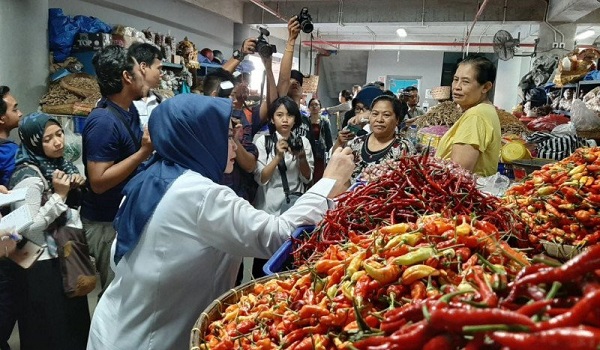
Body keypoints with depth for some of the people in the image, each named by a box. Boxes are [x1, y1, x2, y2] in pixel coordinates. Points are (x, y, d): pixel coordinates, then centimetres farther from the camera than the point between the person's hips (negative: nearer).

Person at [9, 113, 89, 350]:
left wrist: (77, 185, -3)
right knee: (52, 330, 9)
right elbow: (28, 228, -25)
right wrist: (58, 196, -24)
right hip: (44, 265, -8)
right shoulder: (29, 177, -21)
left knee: (72, 321, 22)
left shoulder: (58, 164, 2)